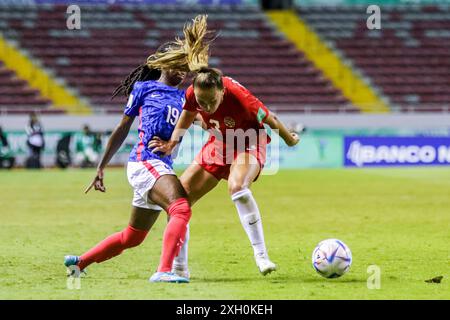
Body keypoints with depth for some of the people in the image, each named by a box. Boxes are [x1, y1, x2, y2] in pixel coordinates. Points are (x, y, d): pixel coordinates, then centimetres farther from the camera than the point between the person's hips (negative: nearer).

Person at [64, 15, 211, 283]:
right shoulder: (144, 88, 8)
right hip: (145, 161, -7)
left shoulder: (183, 97, 23)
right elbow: (123, 130, 12)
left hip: (163, 167, 7)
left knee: (132, 237, 15)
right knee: (181, 209, -30)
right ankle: (164, 271, -40)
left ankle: (80, 261, 33)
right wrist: (102, 166, 15)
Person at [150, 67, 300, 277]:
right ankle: (178, 267, 11)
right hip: (218, 145, 6)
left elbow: (270, 120, -17)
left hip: (248, 144, -6)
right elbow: (188, 113, 5)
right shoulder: (192, 94, -22)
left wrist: (289, 139, -1)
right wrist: (171, 144, -2)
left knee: (237, 187, -38)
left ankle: (261, 257, -32)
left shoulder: (238, 96, -36)